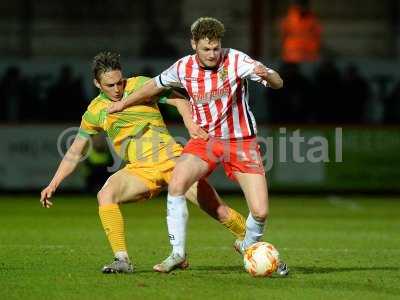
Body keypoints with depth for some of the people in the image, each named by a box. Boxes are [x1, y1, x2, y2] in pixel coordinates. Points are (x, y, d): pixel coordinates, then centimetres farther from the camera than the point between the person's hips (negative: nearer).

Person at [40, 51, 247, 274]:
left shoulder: (140, 85, -2)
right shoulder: (95, 111, 5)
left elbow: (180, 101, -2)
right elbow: (75, 153, 12)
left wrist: (193, 126, -21)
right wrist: (53, 184, 5)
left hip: (172, 159, -2)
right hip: (140, 169, 2)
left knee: (219, 211, -7)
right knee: (105, 195, -28)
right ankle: (122, 260, -26)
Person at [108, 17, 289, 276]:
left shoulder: (236, 60, -14)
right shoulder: (184, 68, -4)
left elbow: (277, 83, -21)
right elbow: (157, 85, 17)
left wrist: (266, 75, -44)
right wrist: (124, 103, 25)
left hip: (241, 140, -2)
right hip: (205, 138, 2)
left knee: (260, 212, -10)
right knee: (176, 184, -26)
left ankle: (249, 246, 25)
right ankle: (178, 253, -13)